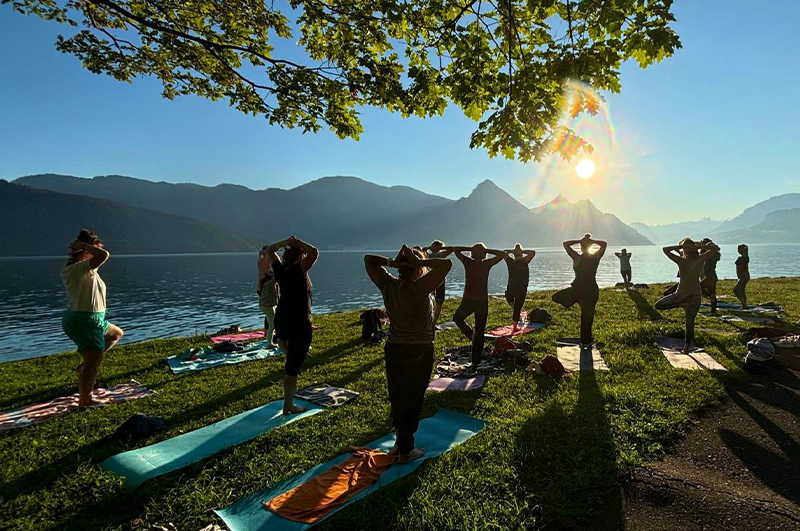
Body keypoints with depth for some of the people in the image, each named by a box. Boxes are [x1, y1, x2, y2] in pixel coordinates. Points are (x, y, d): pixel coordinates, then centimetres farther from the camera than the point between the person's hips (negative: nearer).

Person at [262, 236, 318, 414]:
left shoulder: (280, 270, 0)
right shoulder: (299, 271, -18)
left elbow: (269, 251, 16)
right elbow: (314, 252, -28)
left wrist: (285, 242, 6)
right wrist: (299, 243, -12)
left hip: (281, 321, 6)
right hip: (299, 325, -6)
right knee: (293, 367, 2)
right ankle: (288, 406, 9)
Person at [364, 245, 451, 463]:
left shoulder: (388, 285, -7)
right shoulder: (419, 288, -22)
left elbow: (368, 260, 5)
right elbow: (446, 263, -27)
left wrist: (392, 262, -8)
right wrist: (419, 262, -20)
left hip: (393, 349, 5)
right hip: (419, 352, -5)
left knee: (397, 396, 22)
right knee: (412, 400, 10)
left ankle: (401, 439, 39)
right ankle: (405, 451, 23)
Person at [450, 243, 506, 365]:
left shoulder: (468, 262, -5)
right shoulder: (487, 264, -5)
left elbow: (455, 249, 4)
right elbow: (502, 254, 5)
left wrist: (470, 249, 2)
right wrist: (487, 250, 1)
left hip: (468, 301, -1)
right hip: (482, 302, 1)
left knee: (457, 318, 30)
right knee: (480, 332, 10)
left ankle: (471, 335, 11)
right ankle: (476, 361, 13)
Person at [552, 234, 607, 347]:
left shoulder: (577, 257, -10)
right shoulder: (596, 257, -4)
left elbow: (565, 244, 0)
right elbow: (604, 244, 12)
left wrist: (580, 240, -5)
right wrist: (592, 241, 0)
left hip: (577, 290, -3)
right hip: (592, 290, 3)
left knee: (556, 297, 19)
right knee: (588, 317, 13)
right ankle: (585, 342, 20)